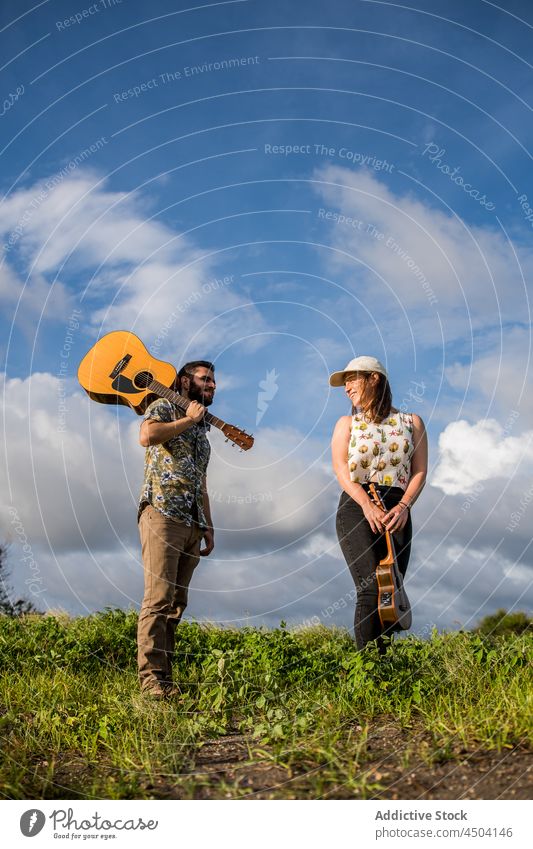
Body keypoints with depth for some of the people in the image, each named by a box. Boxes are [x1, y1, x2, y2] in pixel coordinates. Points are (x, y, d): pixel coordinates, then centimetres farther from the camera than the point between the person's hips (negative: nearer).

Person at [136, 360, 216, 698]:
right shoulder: (164, 407, 6)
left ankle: (165, 676, 5)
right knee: (159, 597, -13)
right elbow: (146, 435, -18)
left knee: (176, 603, 3)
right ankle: (151, 677, -12)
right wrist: (189, 419, -4)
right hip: (162, 514, -7)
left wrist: (209, 527, 19)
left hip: (192, 524, 8)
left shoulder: (202, 430, 27)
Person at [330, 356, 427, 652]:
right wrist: (367, 505, -16)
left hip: (397, 512, 2)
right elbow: (341, 469, 2)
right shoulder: (346, 424, 15)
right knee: (371, 588, -18)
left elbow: (420, 471, 8)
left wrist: (403, 506, -11)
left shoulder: (411, 422, 15)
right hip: (356, 507, -1)